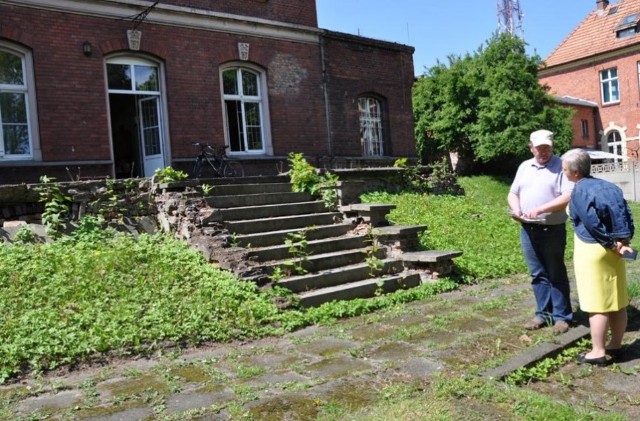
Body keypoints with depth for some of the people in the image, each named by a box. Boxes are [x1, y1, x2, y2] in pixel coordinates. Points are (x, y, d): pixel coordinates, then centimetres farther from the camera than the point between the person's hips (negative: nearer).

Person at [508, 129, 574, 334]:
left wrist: (540, 210, -21)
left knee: (556, 274, 4)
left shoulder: (561, 166, -4)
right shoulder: (524, 167, 13)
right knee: (538, 274, 10)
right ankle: (543, 313, 19)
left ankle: (561, 316, 13)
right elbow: (513, 193, 17)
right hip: (527, 230, 5)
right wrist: (516, 210, -4)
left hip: (552, 230, -5)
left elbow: (568, 196, -15)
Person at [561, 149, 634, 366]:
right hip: (613, 251, 8)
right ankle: (616, 345, 26)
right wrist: (622, 242, 1)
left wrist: (611, 245, -8)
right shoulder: (609, 186, 11)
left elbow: (593, 224, -17)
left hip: (593, 250, -8)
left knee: (597, 304, -1)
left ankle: (598, 352, 6)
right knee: (618, 302, 13)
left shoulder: (580, 191, -12)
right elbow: (627, 215, 6)